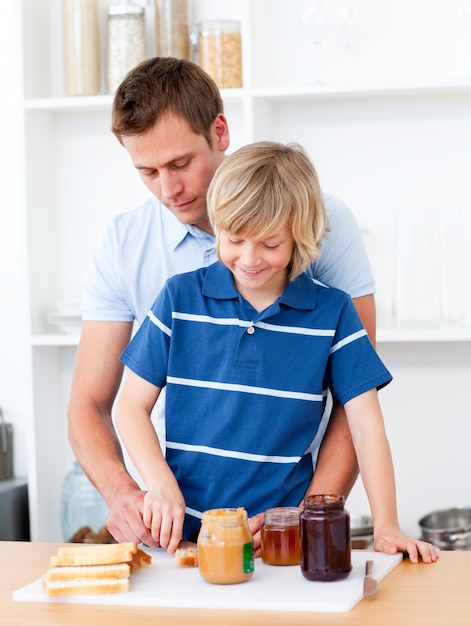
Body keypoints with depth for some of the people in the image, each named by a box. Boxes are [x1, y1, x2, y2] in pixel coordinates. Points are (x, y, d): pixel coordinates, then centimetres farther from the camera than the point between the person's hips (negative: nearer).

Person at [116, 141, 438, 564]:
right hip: (182, 531, 1)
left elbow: (367, 427, 3)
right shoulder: (180, 298, 5)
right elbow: (133, 406, 8)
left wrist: (386, 526, -7)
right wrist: (161, 485, -7)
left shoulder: (333, 312, 3)